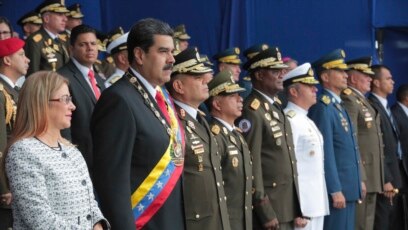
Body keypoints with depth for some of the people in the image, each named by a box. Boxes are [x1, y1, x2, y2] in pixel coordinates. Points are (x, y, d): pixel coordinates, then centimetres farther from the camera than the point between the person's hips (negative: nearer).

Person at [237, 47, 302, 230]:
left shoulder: (276, 107, 15)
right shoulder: (252, 111, -14)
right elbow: (251, 164, -18)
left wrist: (296, 208, 17)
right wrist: (265, 212, -18)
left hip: (288, 206, 9)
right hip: (269, 207, -9)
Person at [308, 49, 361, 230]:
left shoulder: (338, 106, 17)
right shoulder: (323, 108, -13)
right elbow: (326, 153, -18)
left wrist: (357, 183, 18)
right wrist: (335, 191, -20)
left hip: (349, 188, 9)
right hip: (337, 189, -9)